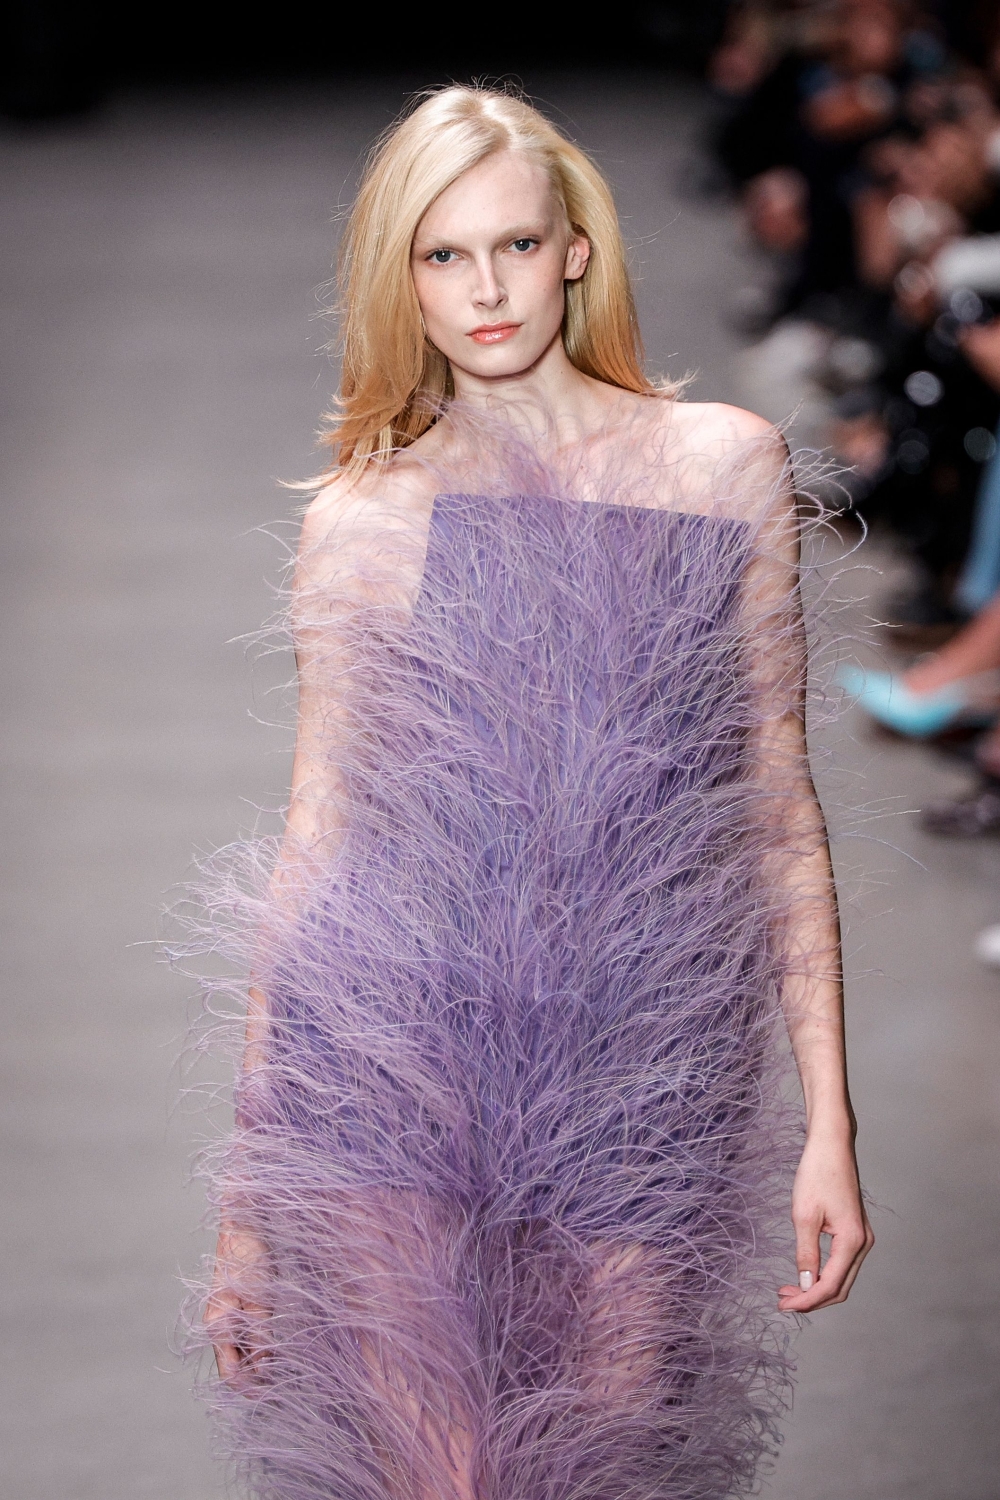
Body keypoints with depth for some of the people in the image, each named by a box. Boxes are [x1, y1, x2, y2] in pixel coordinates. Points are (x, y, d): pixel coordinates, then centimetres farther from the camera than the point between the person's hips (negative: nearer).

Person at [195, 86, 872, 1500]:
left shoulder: (725, 463, 6)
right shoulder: (362, 518, 5)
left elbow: (779, 809, 8)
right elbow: (315, 838, 7)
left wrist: (830, 1123, 3)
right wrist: (248, 1194, 6)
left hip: (638, 1095, 1)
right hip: (391, 1075, -1)